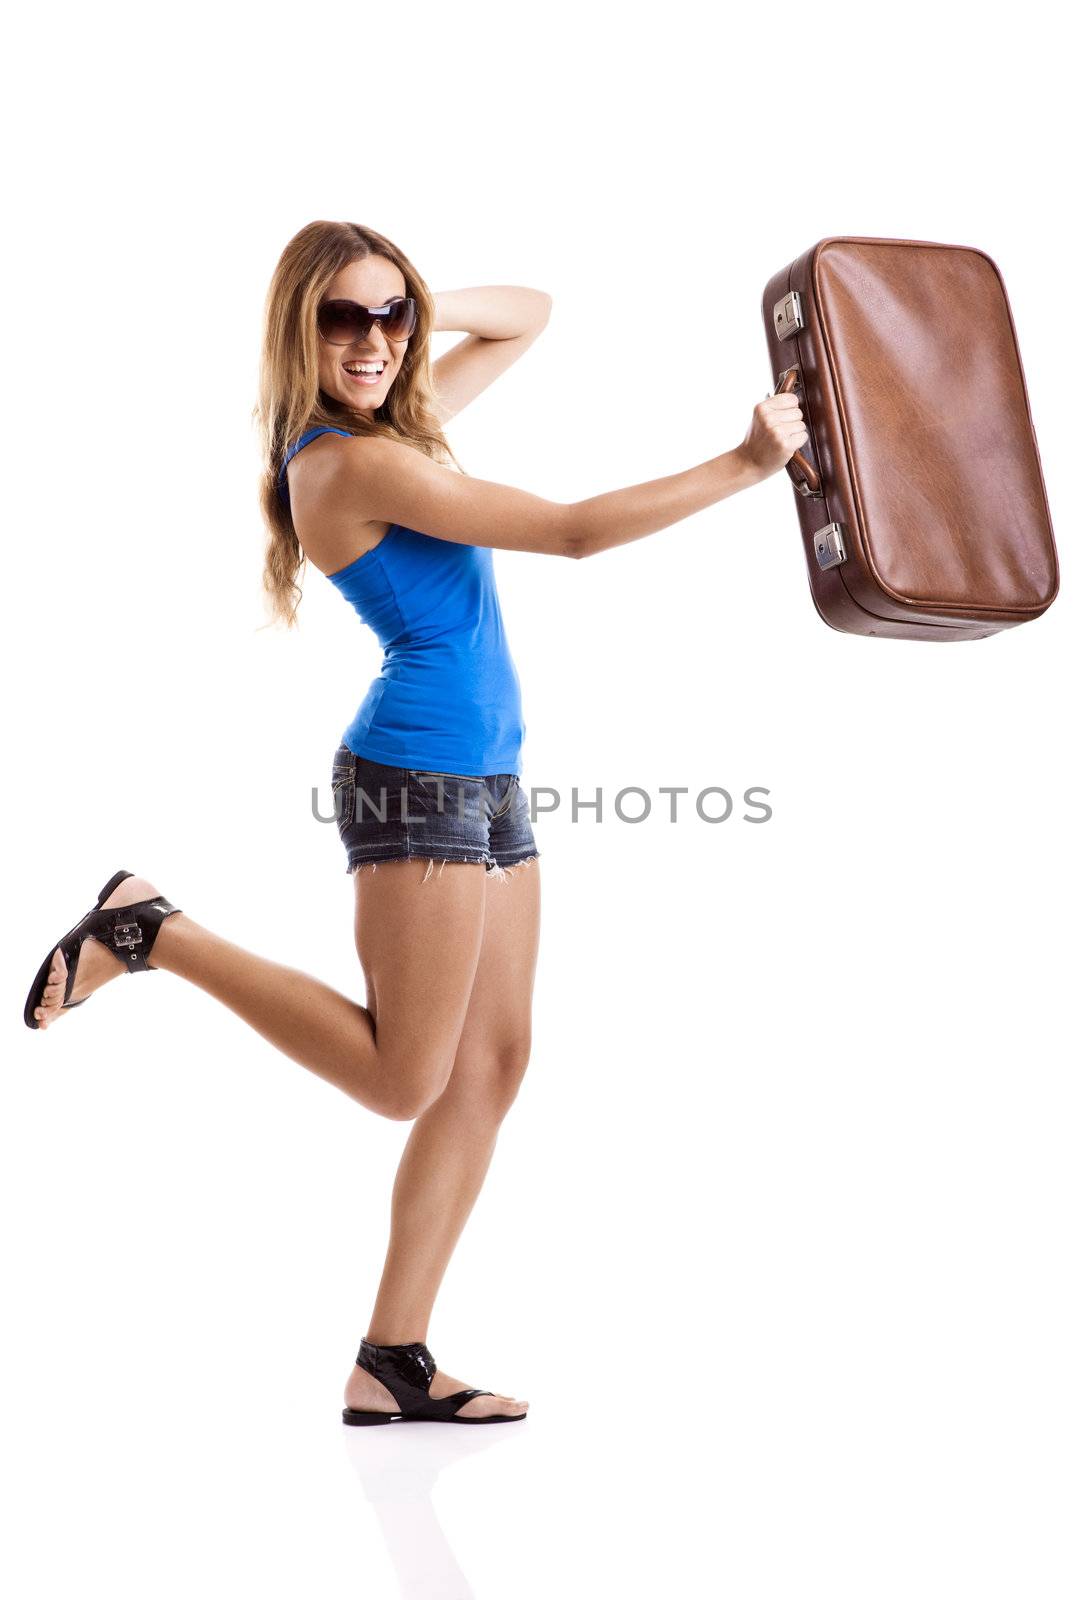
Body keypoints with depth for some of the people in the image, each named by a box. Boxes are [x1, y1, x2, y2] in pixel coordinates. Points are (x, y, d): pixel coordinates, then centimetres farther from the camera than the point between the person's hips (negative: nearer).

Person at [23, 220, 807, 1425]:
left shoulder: (400, 422, 12)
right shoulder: (352, 463, -15)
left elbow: (529, 317, 24)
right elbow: (573, 532, -16)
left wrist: (425, 308, 4)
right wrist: (743, 467, -13)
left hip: (486, 783, 9)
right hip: (418, 780, -9)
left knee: (491, 1070, 7)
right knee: (402, 1081, -3)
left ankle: (392, 1364, 13)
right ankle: (153, 933, 5)